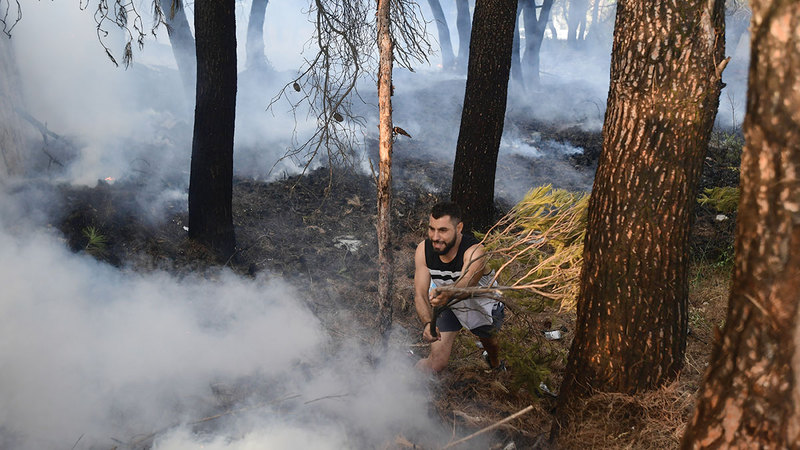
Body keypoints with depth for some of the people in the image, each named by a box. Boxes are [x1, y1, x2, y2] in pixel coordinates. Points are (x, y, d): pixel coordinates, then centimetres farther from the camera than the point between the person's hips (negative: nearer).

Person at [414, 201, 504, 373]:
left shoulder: (475, 251, -38)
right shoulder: (423, 250, -27)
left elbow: (465, 285, -55)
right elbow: (420, 294, -30)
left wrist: (447, 295, -79)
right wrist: (427, 323, -50)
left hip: (482, 306, -1)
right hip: (448, 306, 1)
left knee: (489, 341, 30)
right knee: (437, 363, -14)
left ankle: (495, 362, 66)